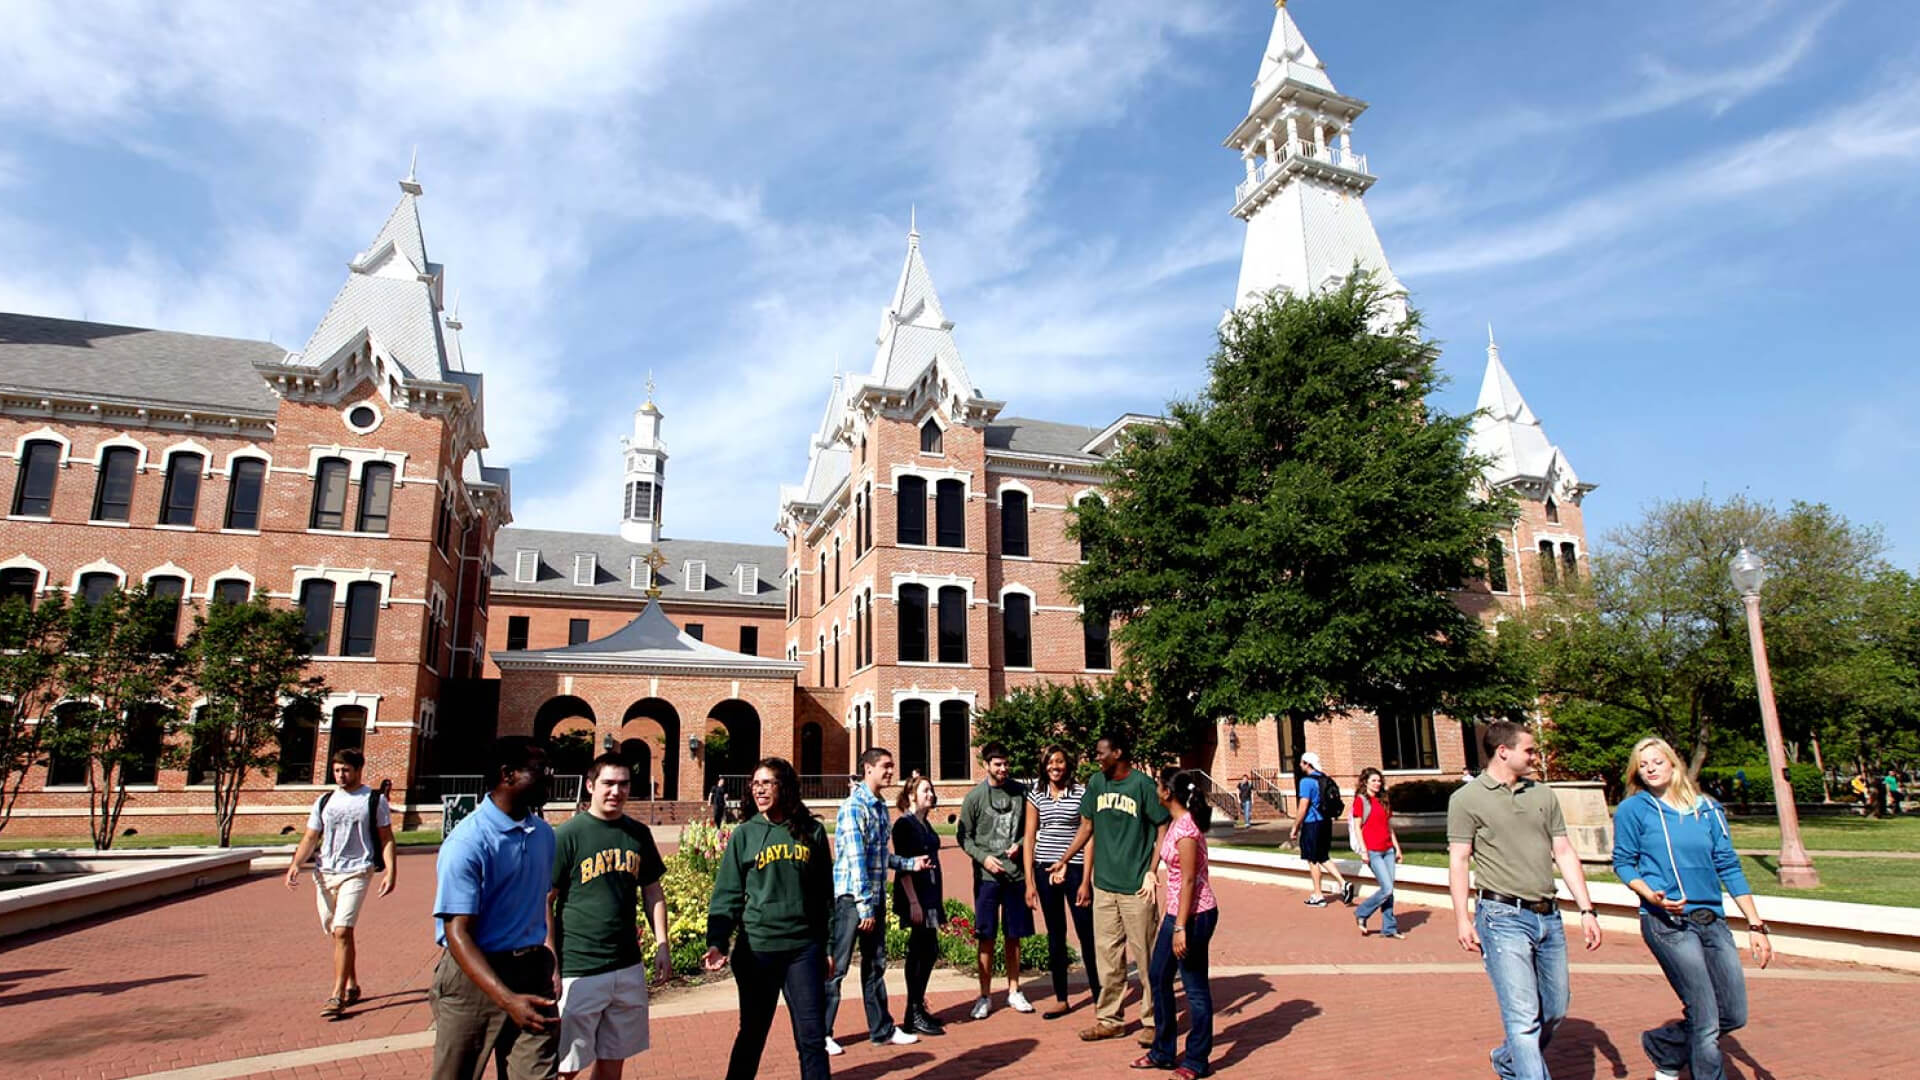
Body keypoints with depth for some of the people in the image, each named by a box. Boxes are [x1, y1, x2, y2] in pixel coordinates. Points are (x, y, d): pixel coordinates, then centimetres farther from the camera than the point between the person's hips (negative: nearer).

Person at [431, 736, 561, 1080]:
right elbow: (458, 933, -20)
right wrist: (507, 999, -30)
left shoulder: (544, 834, 4)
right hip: (475, 975, -5)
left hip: (532, 973, 5)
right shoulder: (467, 843, -17)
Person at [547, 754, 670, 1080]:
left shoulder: (639, 834, 7)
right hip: (578, 970, -5)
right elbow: (544, 903, -8)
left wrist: (662, 946, 8)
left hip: (628, 968, 5)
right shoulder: (567, 835, -9)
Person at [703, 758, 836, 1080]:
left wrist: (828, 946, 10)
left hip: (804, 948, 1)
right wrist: (717, 942, -15)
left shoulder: (812, 832, 3)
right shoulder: (744, 835, 0)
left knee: (812, 1037, 3)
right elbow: (726, 895, -2)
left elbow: (825, 894, 9)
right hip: (756, 950, -1)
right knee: (752, 1034, 11)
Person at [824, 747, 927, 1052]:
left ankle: (882, 1028, 27)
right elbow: (855, 858, -20)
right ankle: (821, 1034, 13)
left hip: (876, 896, 8)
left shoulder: (880, 806, 10)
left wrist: (910, 863, 9)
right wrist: (864, 906, -20)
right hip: (851, 896, -8)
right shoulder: (853, 807, -16)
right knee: (836, 966, 1)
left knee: (875, 964, 16)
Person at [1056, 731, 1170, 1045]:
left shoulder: (1143, 785, -9)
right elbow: (1087, 827, 15)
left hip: (1135, 886, -5)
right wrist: (1064, 860, 15)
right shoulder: (1096, 783, 7)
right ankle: (1109, 1019, 23)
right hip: (1103, 884, 5)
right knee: (1108, 955, 11)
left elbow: (1163, 829, -6)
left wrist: (1152, 871, -13)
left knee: (1145, 955, 2)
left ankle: (1153, 1020, 16)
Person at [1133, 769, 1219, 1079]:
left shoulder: (1185, 827, -20)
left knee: (1194, 986, 3)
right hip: (1176, 911, 10)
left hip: (1194, 914, -10)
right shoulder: (1176, 823, 8)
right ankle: (1163, 1051, 28)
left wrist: (1180, 927, -20)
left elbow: (1189, 879, -21)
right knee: (1159, 976, 16)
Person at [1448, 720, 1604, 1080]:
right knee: (1524, 1017, -10)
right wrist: (1462, 919, -13)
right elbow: (1458, 861, -6)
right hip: (1504, 917, -6)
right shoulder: (1467, 798, -4)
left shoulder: (1543, 795, 12)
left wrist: (1586, 910, 6)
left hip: (1549, 916, 6)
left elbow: (1564, 853, 13)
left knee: (1554, 1010, 14)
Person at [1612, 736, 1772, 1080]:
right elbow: (1623, 863, 1)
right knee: (1706, 1022, -7)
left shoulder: (1707, 809, 10)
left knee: (1734, 1016, 8)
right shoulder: (1633, 809, -1)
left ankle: (1662, 1046, 30)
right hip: (1667, 923, -5)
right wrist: (1651, 895, -18)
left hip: (1713, 922, 5)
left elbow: (1729, 868, 12)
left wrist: (1756, 925, 8)